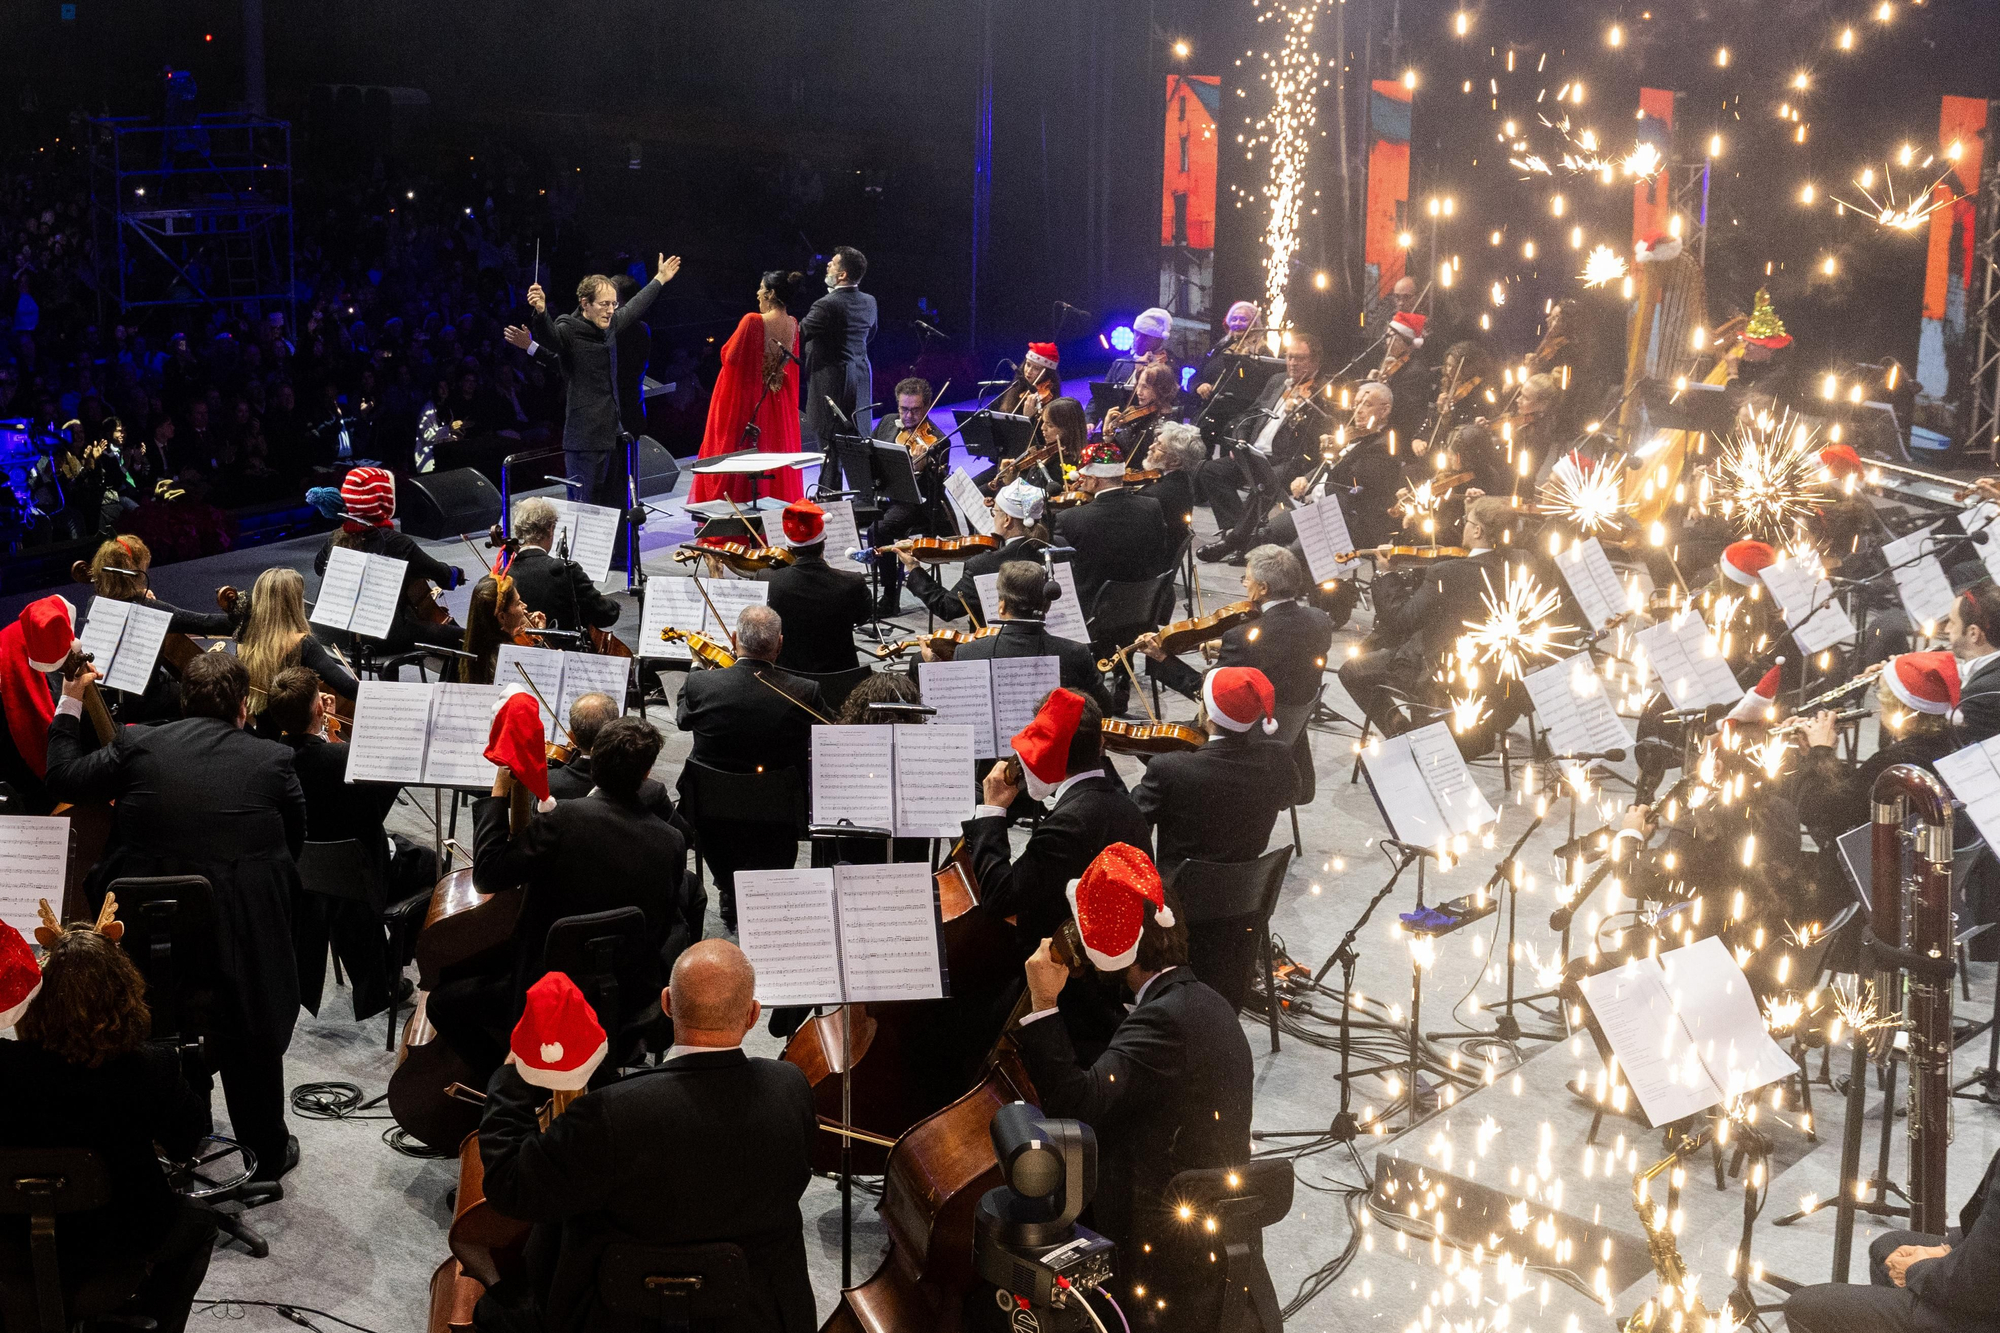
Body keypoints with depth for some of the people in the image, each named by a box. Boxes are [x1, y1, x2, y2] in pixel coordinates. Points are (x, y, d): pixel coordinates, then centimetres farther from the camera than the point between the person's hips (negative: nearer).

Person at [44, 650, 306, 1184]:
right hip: (245, 932, -1)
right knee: (252, 1037, 18)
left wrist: (70, 704, 14)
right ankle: (268, 1152, 30)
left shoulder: (138, 745, -6)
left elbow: (64, 779, 4)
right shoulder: (272, 760, -7)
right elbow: (296, 839, 4)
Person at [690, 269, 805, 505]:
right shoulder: (793, 325, -2)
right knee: (775, 449, 15)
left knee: (738, 449, 5)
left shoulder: (753, 321, -21)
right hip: (779, 404, 6)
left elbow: (730, 355, -16)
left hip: (746, 400, -6)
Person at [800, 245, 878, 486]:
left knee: (829, 441, -2)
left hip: (830, 380, -7)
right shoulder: (869, 303, 5)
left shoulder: (827, 305, -20)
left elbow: (798, 335, -18)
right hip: (860, 379, 7)